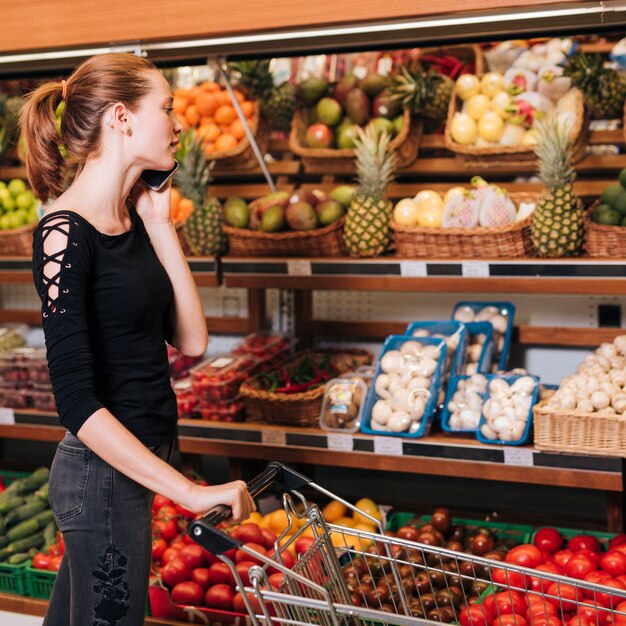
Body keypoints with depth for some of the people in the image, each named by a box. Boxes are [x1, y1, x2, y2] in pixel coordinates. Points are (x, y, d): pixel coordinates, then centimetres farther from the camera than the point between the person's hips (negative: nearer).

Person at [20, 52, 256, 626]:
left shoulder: (134, 219, 6)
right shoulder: (66, 233, -20)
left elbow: (191, 341, 1)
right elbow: (76, 400, -25)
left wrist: (159, 225, -3)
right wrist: (190, 492, -27)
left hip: (139, 461, 9)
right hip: (104, 474, -9)